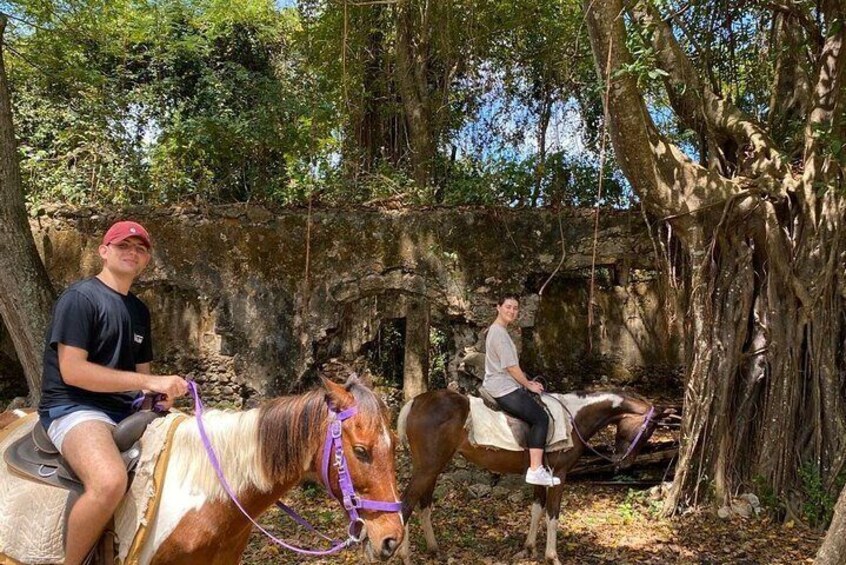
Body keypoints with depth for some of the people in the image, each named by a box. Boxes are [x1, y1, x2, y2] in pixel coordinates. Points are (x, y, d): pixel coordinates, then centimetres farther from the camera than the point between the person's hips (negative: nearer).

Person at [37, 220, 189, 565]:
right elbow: (72, 371, -17)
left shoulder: (139, 310, 17)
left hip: (127, 409, 8)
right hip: (73, 408, -8)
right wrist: (150, 382, -20)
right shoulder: (79, 297, -8)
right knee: (110, 481, -36)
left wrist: (164, 392, -5)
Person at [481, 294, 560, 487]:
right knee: (541, 418, -14)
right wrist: (529, 385, -5)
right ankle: (535, 470, -17)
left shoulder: (497, 330, 16)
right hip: (504, 390, -11)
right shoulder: (499, 332, -16)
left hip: (498, 386, 11)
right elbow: (511, 367, -18)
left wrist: (527, 382, 14)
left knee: (538, 417, 16)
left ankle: (537, 466, 14)